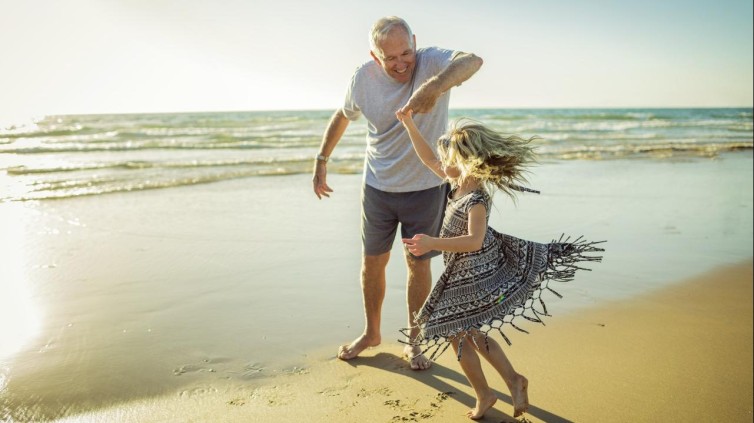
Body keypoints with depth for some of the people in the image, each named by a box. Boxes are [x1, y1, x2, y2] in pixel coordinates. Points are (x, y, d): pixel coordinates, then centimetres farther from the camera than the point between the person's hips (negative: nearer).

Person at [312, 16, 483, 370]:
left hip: (425, 188, -2)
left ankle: (414, 343, 28)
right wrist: (321, 161, 11)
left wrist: (436, 86, -59)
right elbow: (342, 116, 9)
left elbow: (472, 61, -41)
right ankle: (371, 333, 36)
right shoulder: (364, 77, -9)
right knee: (372, 262, 13)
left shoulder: (432, 63, -19)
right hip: (377, 188, 3)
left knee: (418, 264, 8)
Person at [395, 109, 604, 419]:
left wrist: (432, 244, -45)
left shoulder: (477, 199, -27)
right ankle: (513, 379, 28)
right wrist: (409, 125, 7)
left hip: (473, 276, -9)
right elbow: (428, 159, 10)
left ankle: (484, 395, 24)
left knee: (457, 335, 7)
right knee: (472, 334, 20)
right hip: (464, 273, 9)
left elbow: (474, 241, -40)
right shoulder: (459, 183, -1)